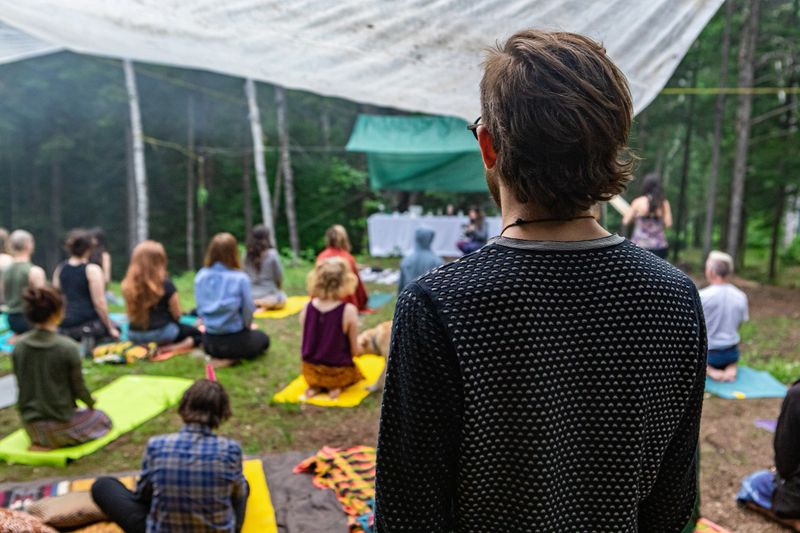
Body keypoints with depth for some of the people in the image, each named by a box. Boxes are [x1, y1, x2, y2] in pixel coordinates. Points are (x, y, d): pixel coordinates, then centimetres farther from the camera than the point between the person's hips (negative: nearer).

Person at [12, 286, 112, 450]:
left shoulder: (19, 346, -8)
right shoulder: (68, 347, -23)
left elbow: (20, 383, 3)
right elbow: (78, 387, -13)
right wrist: (91, 402, 9)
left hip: (30, 423, 6)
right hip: (60, 424, -6)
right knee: (102, 419, 23)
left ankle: (41, 441, 11)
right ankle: (53, 442, 4)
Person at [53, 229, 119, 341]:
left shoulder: (59, 269, 10)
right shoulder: (92, 270, -7)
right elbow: (99, 302, -11)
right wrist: (110, 328, -6)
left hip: (64, 327, 6)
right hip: (88, 323, -6)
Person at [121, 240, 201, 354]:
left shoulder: (128, 284, -4)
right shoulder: (165, 283, -15)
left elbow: (131, 315, 7)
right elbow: (177, 315, -8)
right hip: (161, 333, -6)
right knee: (198, 334, 14)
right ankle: (166, 349, -9)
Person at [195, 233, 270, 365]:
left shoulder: (200, 277, -6)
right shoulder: (240, 278, -18)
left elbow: (200, 309, 0)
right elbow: (248, 311, -10)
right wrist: (246, 327, 11)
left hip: (209, 343, 6)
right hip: (234, 341, -6)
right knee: (263, 338, 27)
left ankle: (217, 355, 10)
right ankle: (233, 357, 0)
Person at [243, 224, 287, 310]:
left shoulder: (246, 255, -2)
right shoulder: (272, 255, -13)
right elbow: (279, 278, -3)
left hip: (250, 297, 5)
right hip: (270, 296, -5)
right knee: (283, 296, 28)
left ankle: (256, 305, 5)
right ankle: (268, 304, -2)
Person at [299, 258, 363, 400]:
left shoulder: (307, 307, -10)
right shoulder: (348, 310, -22)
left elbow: (307, 342, 2)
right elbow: (354, 350, -13)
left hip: (310, 371, 3)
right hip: (338, 371, -3)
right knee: (357, 371, 31)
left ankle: (315, 385, 7)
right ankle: (336, 386, 2)